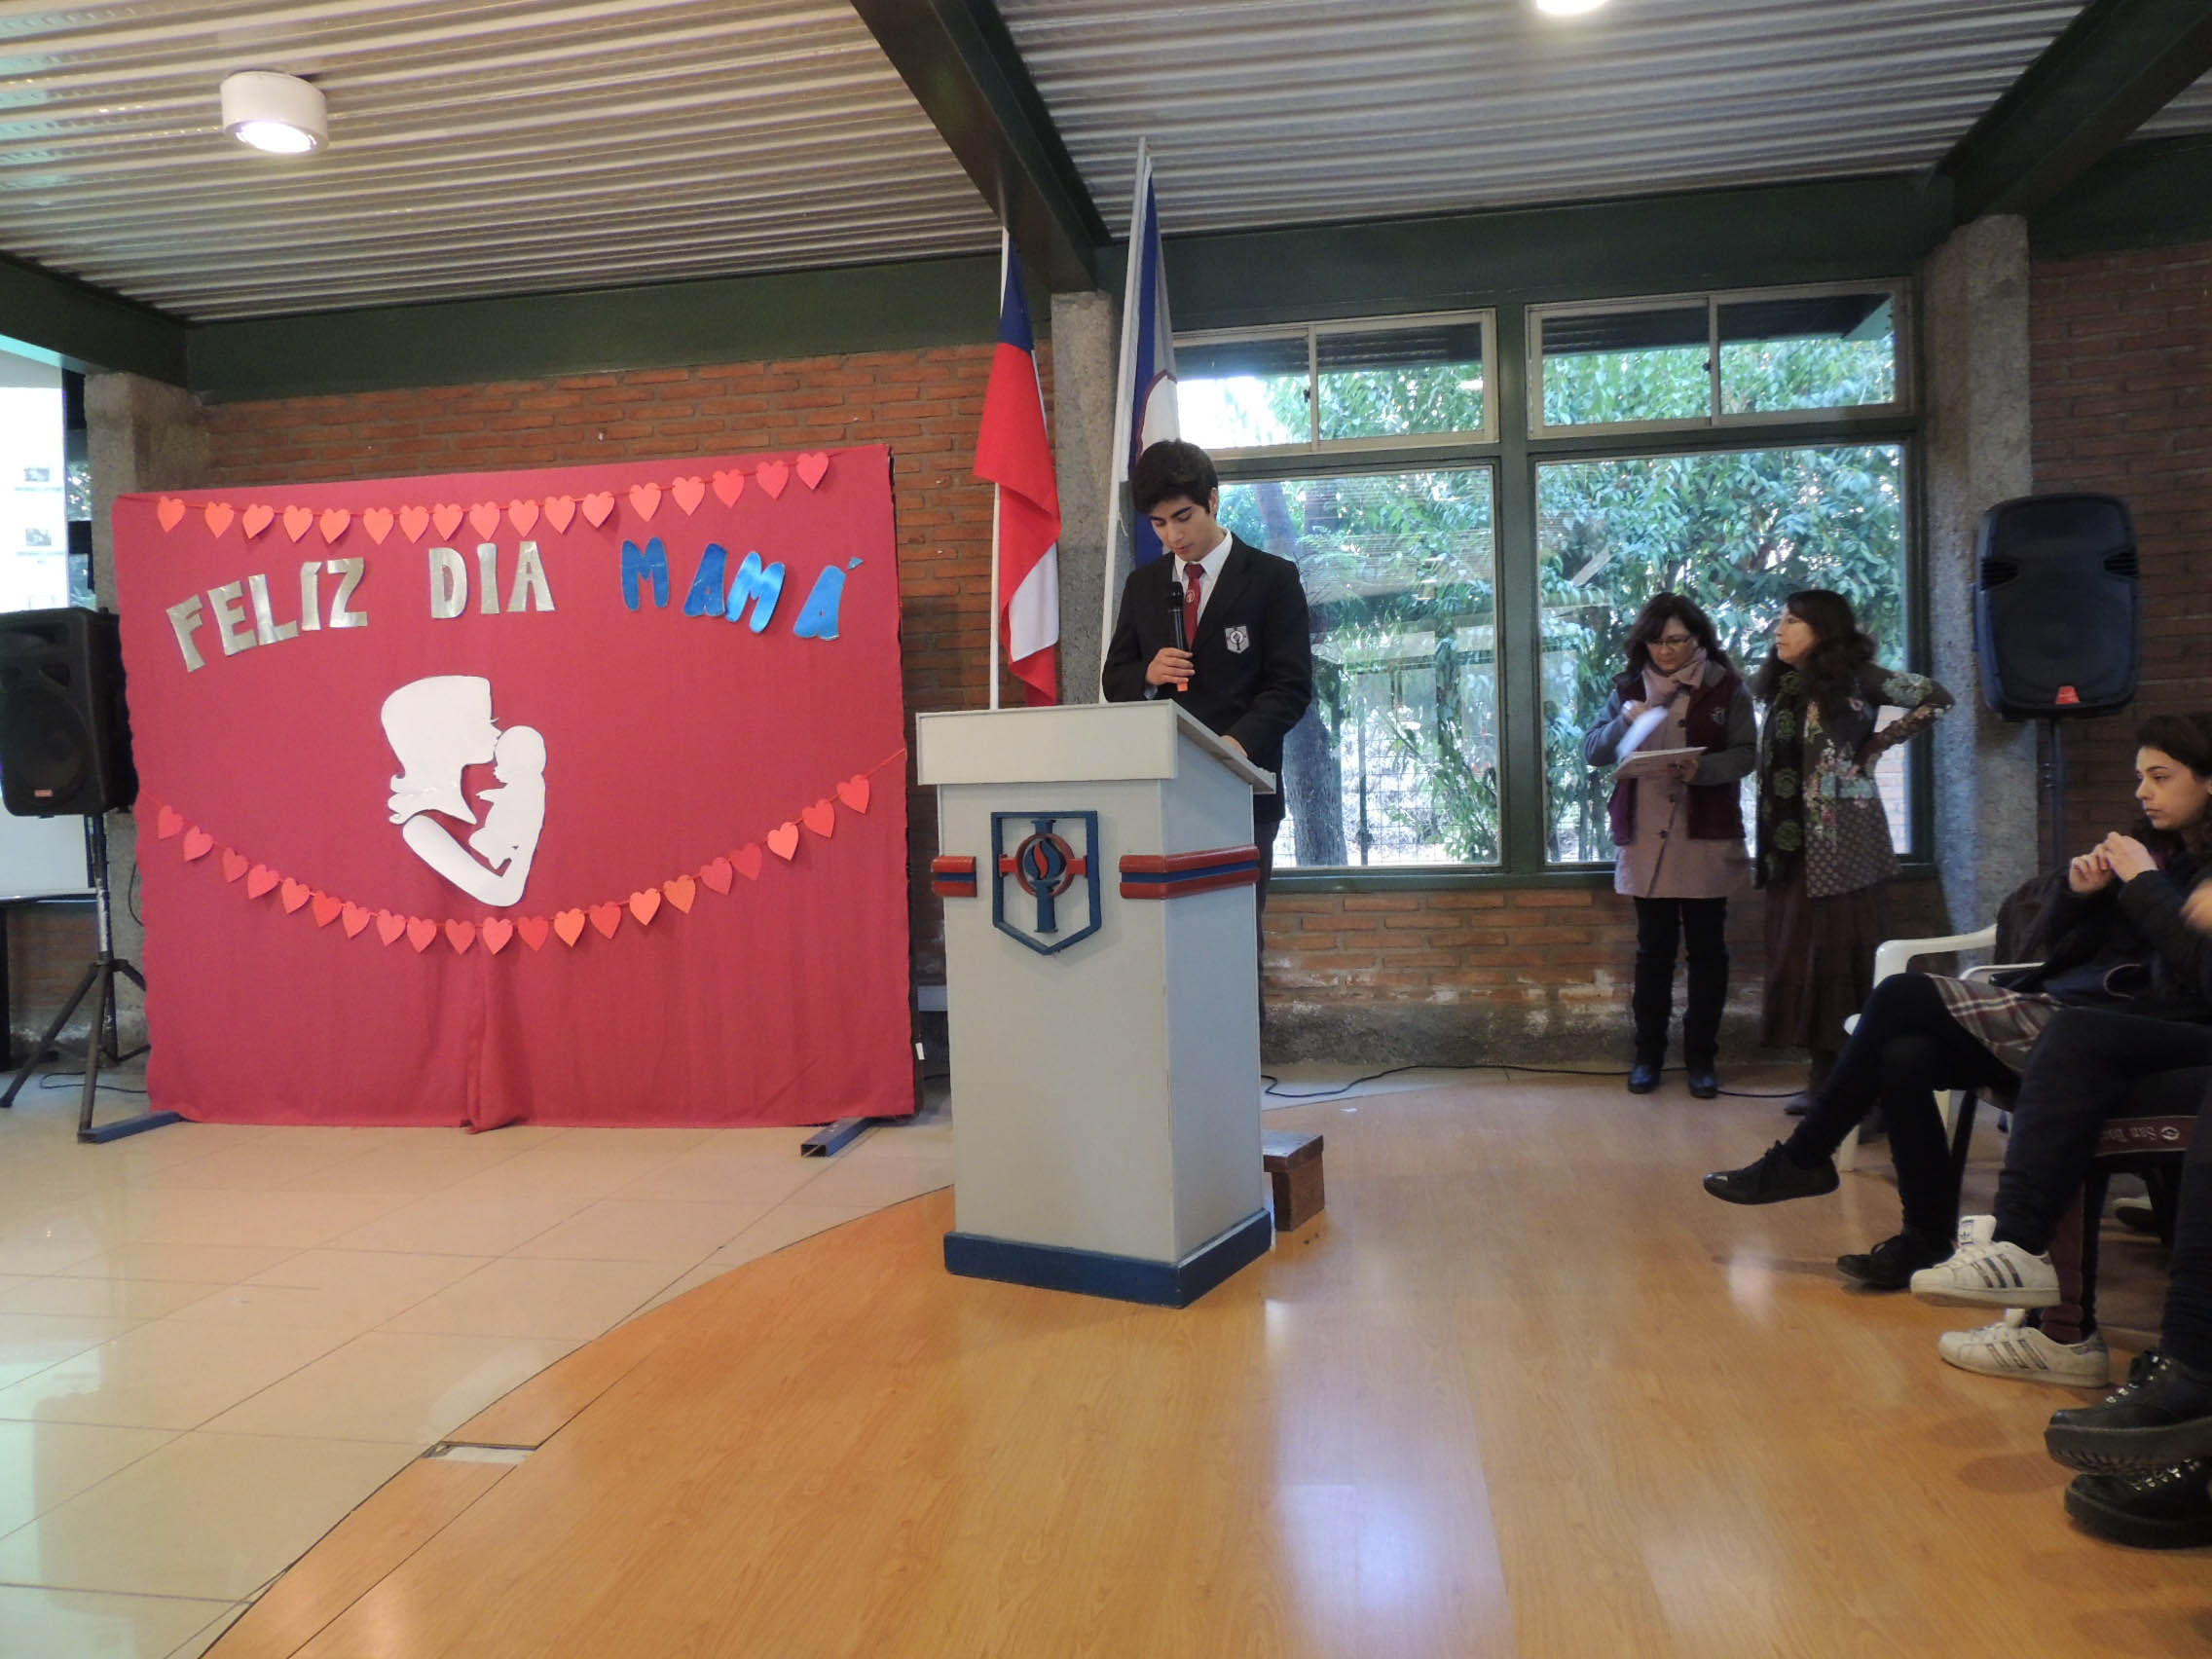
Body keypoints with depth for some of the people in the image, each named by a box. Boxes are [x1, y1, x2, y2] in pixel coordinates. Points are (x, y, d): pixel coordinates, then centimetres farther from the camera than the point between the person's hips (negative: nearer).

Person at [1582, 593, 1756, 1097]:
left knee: (1707, 949, 5)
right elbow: (1592, 751, 2)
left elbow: (1746, 753, -4)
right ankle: (1648, 1054, 16)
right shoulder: (1629, 689, 8)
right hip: (1646, 838, 2)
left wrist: (1703, 768, -22)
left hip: (1707, 838, -1)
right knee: (1653, 949, 8)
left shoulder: (1727, 687, 2)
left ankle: (1702, 1057, 15)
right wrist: (1625, 721, -16)